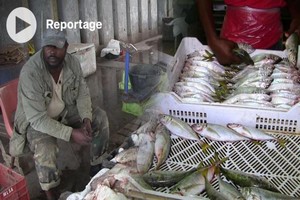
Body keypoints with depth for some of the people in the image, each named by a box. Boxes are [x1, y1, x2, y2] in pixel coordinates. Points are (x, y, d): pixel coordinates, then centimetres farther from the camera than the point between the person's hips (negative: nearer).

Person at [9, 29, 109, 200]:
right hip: (36, 120, -5)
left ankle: (95, 164, 11)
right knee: (45, 149, -33)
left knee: (100, 117, -7)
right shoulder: (30, 72, -32)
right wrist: (71, 134, -35)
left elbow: (83, 93, -4)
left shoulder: (73, 62, -14)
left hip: (65, 110, 6)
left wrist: (86, 119, -23)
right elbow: (37, 118, -32)